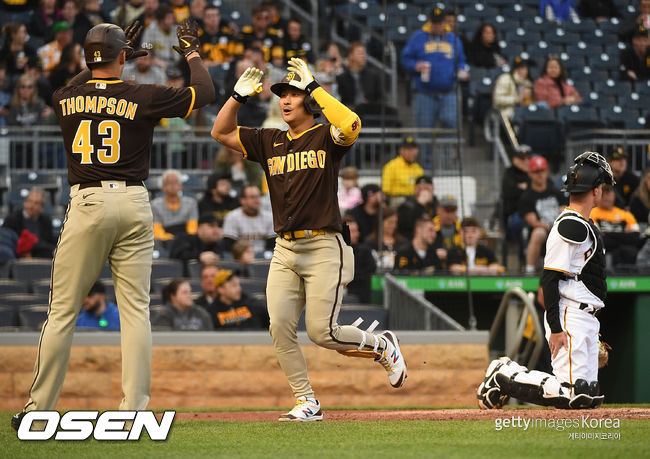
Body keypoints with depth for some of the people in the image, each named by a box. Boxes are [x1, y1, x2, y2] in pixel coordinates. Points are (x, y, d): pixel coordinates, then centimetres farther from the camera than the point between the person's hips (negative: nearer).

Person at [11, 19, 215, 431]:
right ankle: (134, 410, -2)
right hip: (134, 204, -1)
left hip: (87, 204, 1)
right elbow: (205, 92, 8)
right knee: (136, 310, 3)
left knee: (63, 310, 4)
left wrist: (113, 55, 38)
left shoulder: (65, 100, 4)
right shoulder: (142, 98, -3)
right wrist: (192, 52, 24)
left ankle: (38, 410, 5)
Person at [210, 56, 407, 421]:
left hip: (324, 247, -6)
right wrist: (239, 96, 2)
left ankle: (382, 346, 16)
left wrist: (314, 88, -19)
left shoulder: (326, 138, -1)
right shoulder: (269, 142, 14)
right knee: (280, 328, -6)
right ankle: (307, 403, 3)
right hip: (285, 250, 6)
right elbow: (221, 132, 15)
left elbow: (351, 124, -24)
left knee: (322, 331, -11)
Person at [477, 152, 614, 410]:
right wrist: (556, 328, -22)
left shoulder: (586, 226, 20)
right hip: (569, 317, -10)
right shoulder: (568, 227, -12)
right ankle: (504, 378, -3)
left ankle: (507, 372, 14)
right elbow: (549, 279, -17)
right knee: (573, 394, -18)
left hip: (587, 319, 10)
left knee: (590, 397, 5)